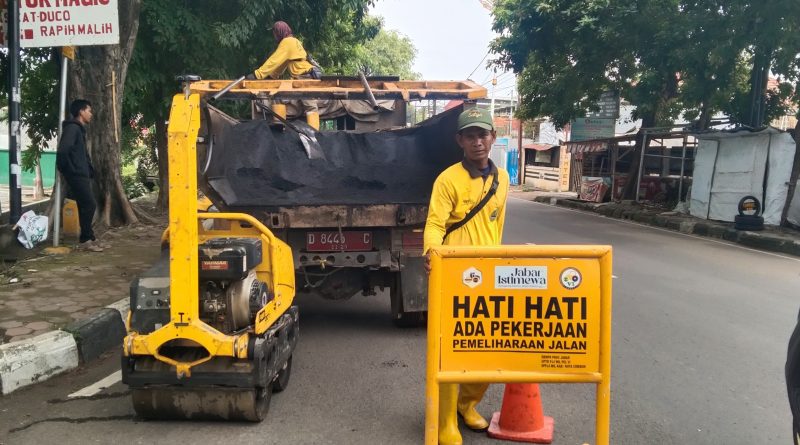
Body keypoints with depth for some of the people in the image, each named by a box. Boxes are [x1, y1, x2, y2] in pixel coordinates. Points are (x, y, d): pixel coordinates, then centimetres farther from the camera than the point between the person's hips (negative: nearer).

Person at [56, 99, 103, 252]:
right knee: (89, 205, -9)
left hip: (82, 174, 10)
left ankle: (89, 238, 16)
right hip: (77, 175, -10)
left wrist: (89, 169, 15)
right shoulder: (72, 128, -13)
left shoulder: (79, 129, 18)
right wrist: (69, 169, -16)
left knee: (85, 206, 11)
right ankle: (85, 240, -3)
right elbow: (63, 150, -26)